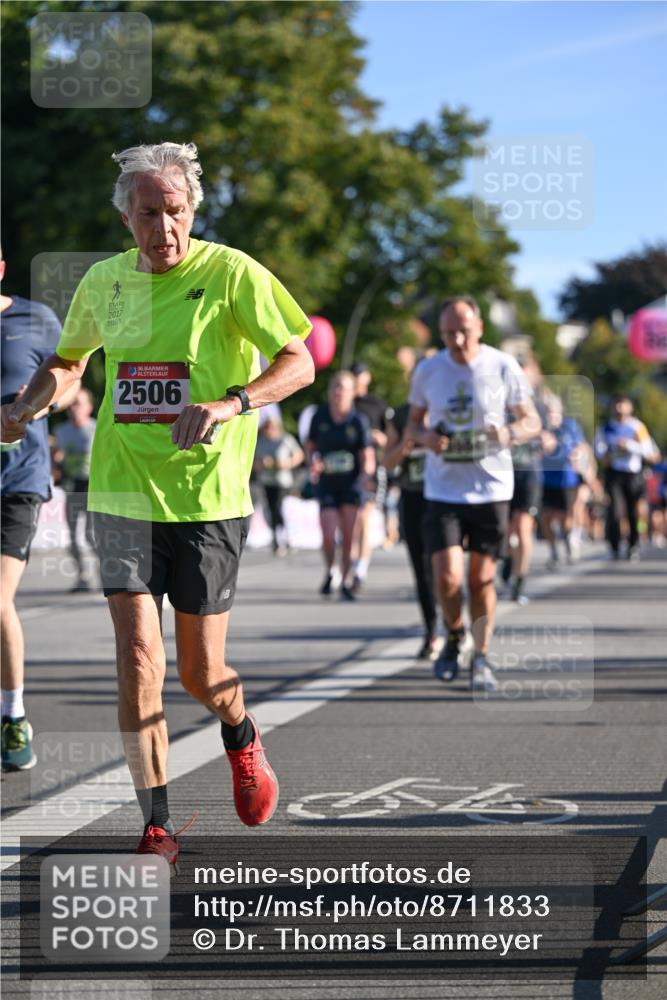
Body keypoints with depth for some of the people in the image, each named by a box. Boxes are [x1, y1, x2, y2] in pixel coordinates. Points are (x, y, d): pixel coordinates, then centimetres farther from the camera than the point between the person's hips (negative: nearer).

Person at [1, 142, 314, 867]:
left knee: (200, 673, 3)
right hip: (122, 495, 3)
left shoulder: (230, 273, -6)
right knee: (137, 655, -9)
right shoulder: (103, 282, 7)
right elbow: (67, 360, 25)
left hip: (208, 499, -3)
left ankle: (241, 739, 39)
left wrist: (229, 404, -25)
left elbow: (299, 363, -9)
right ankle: (156, 826, -2)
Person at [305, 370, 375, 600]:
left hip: (351, 484, -1)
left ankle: (345, 582, 14)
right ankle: (331, 571, 20)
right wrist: (313, 463, -8)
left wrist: (366, 473, -27)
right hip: (326, 484, 1)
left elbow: (367, 455, -7)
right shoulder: (320, 417, 1)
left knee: (348, 536, -1)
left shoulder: (358, 421, -5)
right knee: (328, 536, -9)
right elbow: (310, 446, 12)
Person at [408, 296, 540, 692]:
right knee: (447, 577, -10)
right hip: (443, 490, 1)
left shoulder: (503, 367, -5)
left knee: (482, 579, 3)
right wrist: (426, 437, -11)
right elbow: (414, 423, 13)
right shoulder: (428, 372, 0)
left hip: (491, 488, -1)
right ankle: (456, 637, 19)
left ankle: (482, 658, 21)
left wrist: (509, 433, -20)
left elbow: (532, 421, 2)